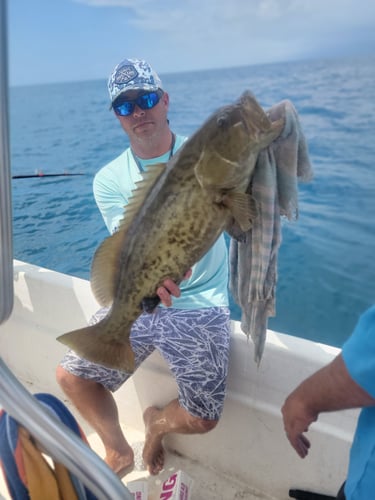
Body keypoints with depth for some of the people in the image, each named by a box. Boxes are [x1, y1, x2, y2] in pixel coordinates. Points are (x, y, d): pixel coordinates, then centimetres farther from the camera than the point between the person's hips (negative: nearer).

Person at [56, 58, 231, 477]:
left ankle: (157, 421, 32)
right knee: (71, 376, 4)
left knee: (201, 420, -7)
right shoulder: (110, 180, -1)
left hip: (198, 305, -2)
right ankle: (118, 453, 32)